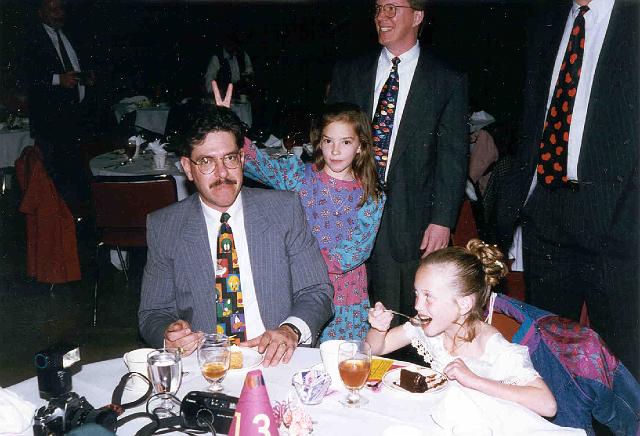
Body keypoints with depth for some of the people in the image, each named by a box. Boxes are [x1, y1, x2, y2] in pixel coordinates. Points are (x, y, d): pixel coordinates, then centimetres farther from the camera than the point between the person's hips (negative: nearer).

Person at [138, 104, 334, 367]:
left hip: (276, 359, 0)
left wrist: (291, 330, -17)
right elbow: (153, 314, 8)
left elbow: (317, 292, 3)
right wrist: (169, 335, -15)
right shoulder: (163, 227, 3)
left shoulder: (285, 209, 3)